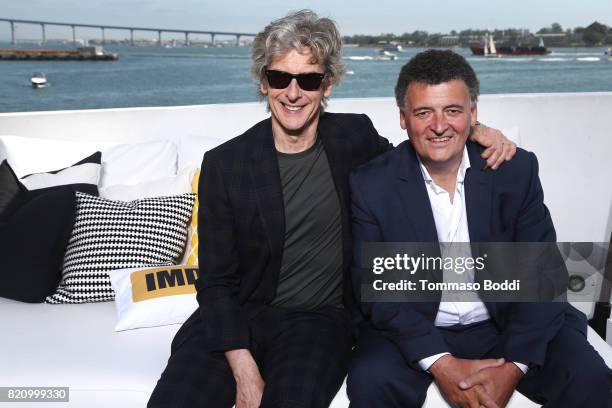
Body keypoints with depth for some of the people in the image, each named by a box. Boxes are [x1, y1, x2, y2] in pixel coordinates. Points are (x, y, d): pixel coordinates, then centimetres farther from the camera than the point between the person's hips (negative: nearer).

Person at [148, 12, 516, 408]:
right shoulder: (224, 163, -3)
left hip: (319, 320, 0)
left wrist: (472, 133, 3)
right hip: (239, 316, 1)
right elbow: (217, 281, -3)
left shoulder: (354, 137, 1)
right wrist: (244, 372, -14)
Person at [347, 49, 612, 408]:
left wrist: (513, 367, -17)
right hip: (413, 328, -1)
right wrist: (441, 364, -20)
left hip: (505, 324, 2)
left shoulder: (517, 169, -5)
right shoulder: (371, 185, -8)